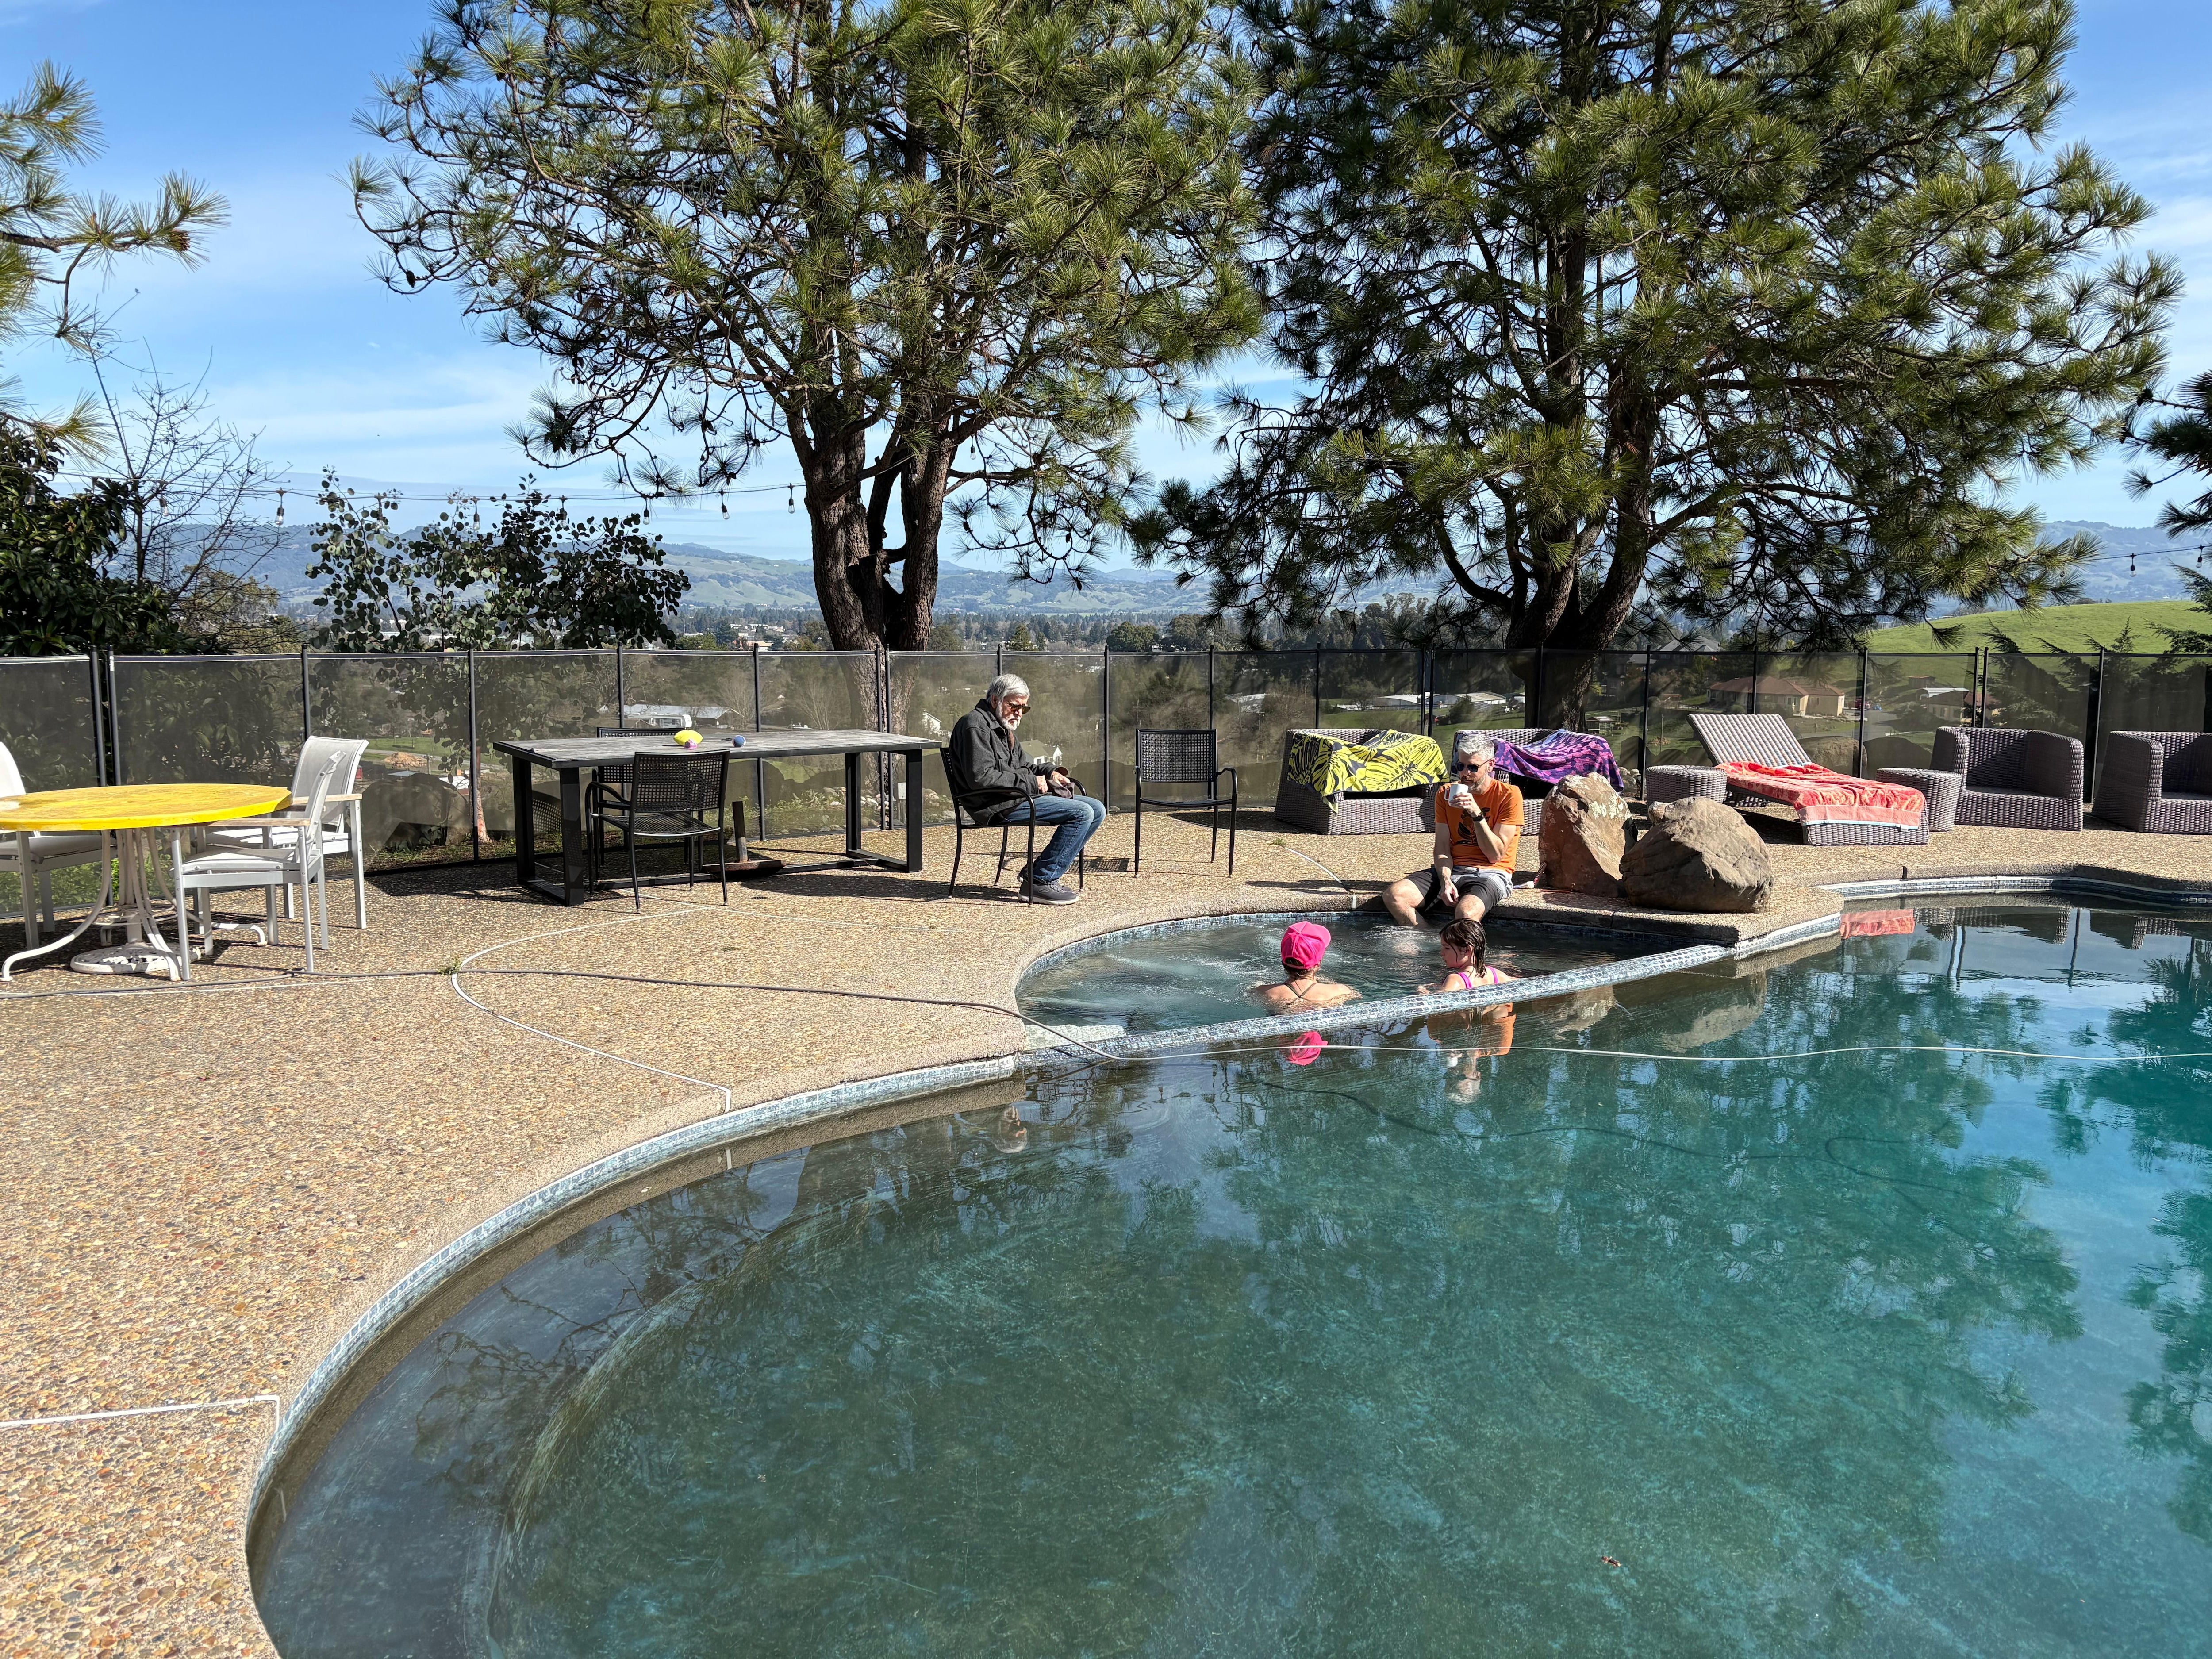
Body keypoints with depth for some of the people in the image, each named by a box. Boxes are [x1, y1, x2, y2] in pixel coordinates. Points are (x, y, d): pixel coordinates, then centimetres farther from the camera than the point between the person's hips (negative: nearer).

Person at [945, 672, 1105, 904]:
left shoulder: (1003, 727, 23)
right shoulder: (976, 725, -11)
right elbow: (981, 777, -22)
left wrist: (1050, 772, 9)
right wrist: (1031, 782, -17)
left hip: (1021, 796, 11)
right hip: (999, 805, -11)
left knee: (1097, 810, 5)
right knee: (1082, 813, -21)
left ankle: (1036, 870, 4)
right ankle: (1040, 881, -18)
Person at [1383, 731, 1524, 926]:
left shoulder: (1509, 795, -3)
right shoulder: (1447, 793, 10)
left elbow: (1496, 855, -8)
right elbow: (1442, 848, 3)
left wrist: (1476, 813, -19)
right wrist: (1445, 880, -17)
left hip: (1490, 874, -5)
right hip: (1452, 870, 5)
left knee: (1466, 912, -39)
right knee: (1393, 896, -21)